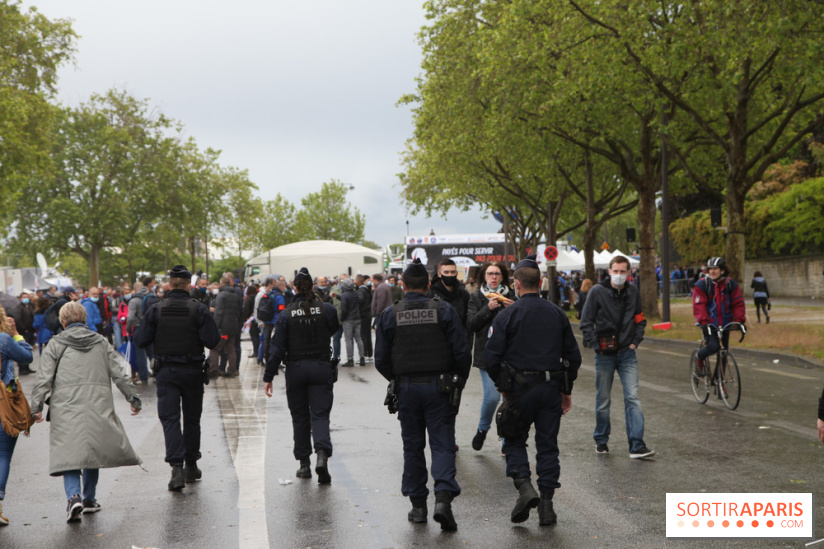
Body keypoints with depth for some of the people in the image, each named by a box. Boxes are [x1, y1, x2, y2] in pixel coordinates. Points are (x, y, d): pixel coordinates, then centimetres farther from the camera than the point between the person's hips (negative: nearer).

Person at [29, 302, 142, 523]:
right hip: (99, 404, 3)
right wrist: (133, 398, 16)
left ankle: (74, 496, -23)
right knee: (92, 449, 16)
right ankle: (89, 499, 21)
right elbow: (119, 374, 11)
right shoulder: (101, 342, 13)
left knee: (69, 453, -3)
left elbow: (44, 378, -1)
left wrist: (36, 407, 0)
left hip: (66, 407, -3)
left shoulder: (56, 344, 5)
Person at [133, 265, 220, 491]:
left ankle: (176, 467, -17)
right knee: (192, 418, 13)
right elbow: (212, 341, -12)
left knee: (169, 418, -1)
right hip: (193, 371, 0)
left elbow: (140, 341, -3)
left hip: (166, 371, 0)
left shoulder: (156, 310, -4)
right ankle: (191, 467, 24)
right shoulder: (199, 310, -8)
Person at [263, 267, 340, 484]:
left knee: (300, 417, 12)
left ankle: (304, 463, 16)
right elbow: (336, 331, 9)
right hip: (321, 367, 0)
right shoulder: (327, 309, -5)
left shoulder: (286, 314, -6)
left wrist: (268, 377, -3)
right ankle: (322, 454, -23)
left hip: (296, 369, 0)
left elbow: (277, 348, -6)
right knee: (320, 414, 0)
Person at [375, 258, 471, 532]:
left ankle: (418, 505, 15)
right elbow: (462, 352, -6)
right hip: (439, 386, -1)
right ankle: (443, 496, -18)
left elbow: (381, 359, 1)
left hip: (406, 388, 1)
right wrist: (458, 383, 7)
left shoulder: (389, 315, -1)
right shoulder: (444, 311, -4)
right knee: (442, 444, 1)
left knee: (412, 446, 11)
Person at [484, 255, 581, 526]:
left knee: (514, 441, 12)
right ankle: (546, 505, 9)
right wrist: (567, 390, 18)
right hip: (551, 387, 3)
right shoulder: (557, 313, 6)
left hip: (520, 388, -3)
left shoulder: (507, 315, -7)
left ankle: (524, 486, -9)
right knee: (547, 445, 9)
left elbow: (491, 356, -10)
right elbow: (573, 355, 9)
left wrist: (502, 384, 6)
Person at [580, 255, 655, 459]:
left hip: (627, 353, 2)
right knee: (603, 400, 9)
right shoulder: (597, 292, -6)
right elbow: (586, 322, -3)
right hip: (604, 354, -2)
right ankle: (601, 440, 25)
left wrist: (635, 341, 4)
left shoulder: (633, 292, 6)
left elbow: (640, 319, 16)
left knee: (633, 398, -8)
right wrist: (595, 345, -10)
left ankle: (637, 445, -10)